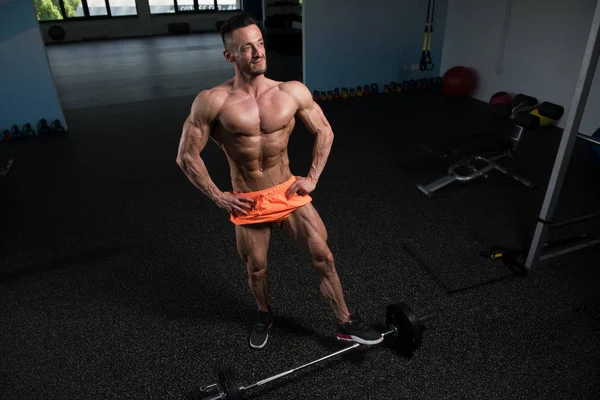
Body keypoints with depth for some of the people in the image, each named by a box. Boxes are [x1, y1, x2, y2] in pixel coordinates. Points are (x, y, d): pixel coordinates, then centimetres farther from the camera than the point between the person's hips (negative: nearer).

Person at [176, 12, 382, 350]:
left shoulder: (293, 92, -8)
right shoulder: (212, 102, -16)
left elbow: (325, 132, 5)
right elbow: (187, 156, -9)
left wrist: (313, 178, -1)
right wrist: (218, 197, -7)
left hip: (290, 193, 2)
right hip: (248, 203, -1)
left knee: (323, 256, 0)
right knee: (256, 269, 15)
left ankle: (346, 322, 23)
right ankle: (264, 314, 47)